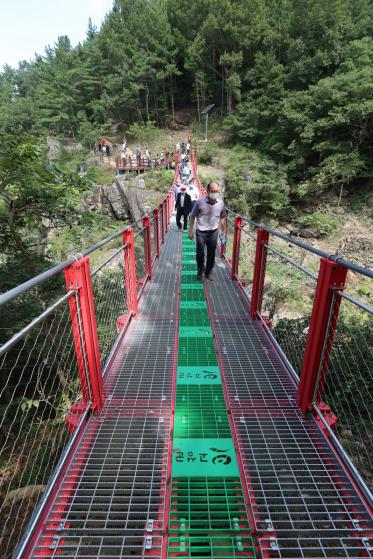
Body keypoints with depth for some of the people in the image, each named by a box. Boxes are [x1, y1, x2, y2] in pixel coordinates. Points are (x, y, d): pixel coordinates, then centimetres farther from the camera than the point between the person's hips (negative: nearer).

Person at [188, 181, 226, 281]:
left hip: (214, 232, 3)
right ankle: (200, 270, 33)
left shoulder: (221, 202, -4)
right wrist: (190, 231, -3)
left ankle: (208, 272, 31)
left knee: (211, 254, 11)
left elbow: (222, 217, 9)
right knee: (200, 254, 5)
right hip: (201, 232, -2)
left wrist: (223, 231, 10)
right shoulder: (200, 202, -14)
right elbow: (192, 216, -4)